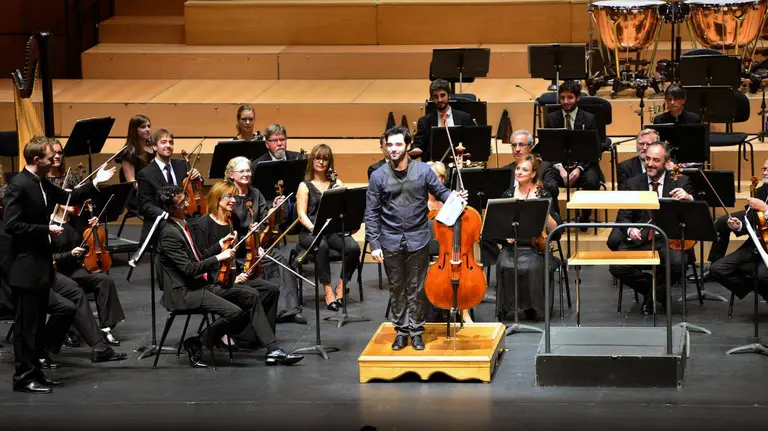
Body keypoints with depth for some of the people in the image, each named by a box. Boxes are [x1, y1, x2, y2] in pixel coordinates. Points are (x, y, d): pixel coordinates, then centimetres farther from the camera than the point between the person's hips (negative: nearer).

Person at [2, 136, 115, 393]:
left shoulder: (42, 183, 9)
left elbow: (69, 199, 18)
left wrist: (95, 183, 9)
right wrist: (47, 230, -20)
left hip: (41, 263, 9)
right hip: (25, 266, -9)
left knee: (37, 321, 14)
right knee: (26, 323, -4)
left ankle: (34, 372, 21)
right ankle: (23, 377, 2)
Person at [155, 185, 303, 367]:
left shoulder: (183, 225, 13)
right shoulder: (169, 233, -18)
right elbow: (189, 269, -23)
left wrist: (221, 243, 10)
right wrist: (219, 258, -17)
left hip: (203, 284, 10)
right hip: (184, 292, -10)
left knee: (250, 295, -2)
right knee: (234, 312, -25)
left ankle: (272, 350, -4)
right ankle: (196, 343, -6)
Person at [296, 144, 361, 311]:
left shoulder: (336, 183, 14)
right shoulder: (305, 186, 5)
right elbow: (302, 214, -5)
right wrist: (314, 228, -22)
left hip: (333, 230, 3)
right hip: (310, 232, -3)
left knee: (353, 247, -27)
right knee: (322, 246, -37)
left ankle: (341, 286, -10)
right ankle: (328, 290, -29)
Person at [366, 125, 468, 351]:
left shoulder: (423, 170, -4)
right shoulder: (378, 176, -4)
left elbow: (441, 192, 6)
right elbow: (372, 213, -1)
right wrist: (374, 244, -6)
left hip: (418, 239, 0)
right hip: (391, 242, 1)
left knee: (417, 289, 5)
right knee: (397, 289, 10)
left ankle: (416, 331, 16)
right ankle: (401, 331, 21)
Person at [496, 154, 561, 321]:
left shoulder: (543, 195, 3)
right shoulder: (508, 195, 11)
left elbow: (553, 229, -2)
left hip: (535, 248, -2)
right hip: (512, 246, 2)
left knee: (532, 267, -34)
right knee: (505, 266, -30)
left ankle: (533, 306, -15)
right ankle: (508, 304, -14)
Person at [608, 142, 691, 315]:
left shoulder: (680, 182, 5)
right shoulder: (633, 184, 10)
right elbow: (623, 217, 5)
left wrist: (688, 198, -27)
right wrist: (629, 229, -19)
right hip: (639, 240, 2)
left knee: (677, 262, -34)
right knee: (616, 266, -25)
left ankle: (652, 294, -2)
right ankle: (656, 290, 3)